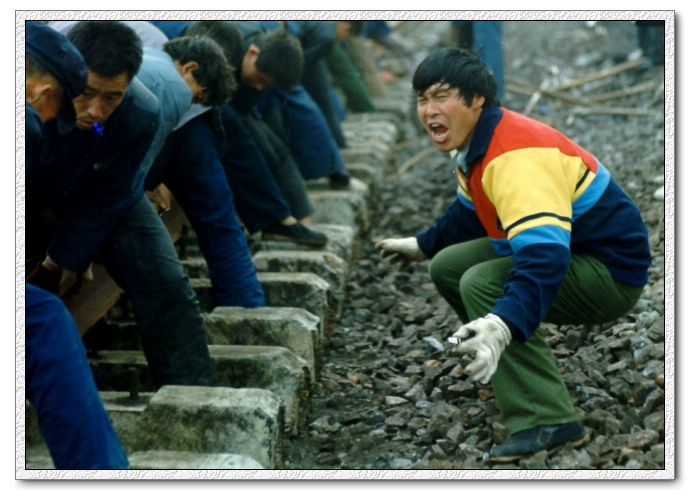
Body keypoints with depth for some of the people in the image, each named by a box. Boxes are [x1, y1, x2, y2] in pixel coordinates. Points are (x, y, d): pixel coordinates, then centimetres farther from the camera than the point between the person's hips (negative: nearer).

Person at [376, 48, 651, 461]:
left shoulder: (517, 156, -30)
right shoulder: (476, 143, 2)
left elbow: (546, 257, -43)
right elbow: (470, 212, 24)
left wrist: (504, 324, -57)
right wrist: (423, 245, 36)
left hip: (611, 271, -10)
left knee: (482, 284, -28)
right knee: (448, 266, 11)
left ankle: (548, 421, -28)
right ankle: (524, 371, 25)